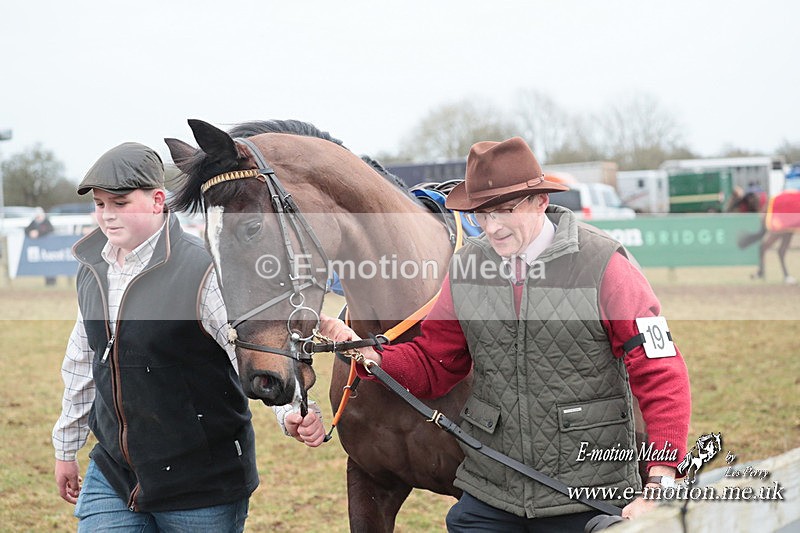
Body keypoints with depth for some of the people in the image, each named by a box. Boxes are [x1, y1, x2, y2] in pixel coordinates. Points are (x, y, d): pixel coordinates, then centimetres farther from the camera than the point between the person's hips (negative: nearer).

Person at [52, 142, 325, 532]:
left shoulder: (204, 272, -16)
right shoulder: (92, 270, 6)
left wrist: (291, 413, -37)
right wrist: (66, 447, 25)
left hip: (203, 484, -5)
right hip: (113, 471, 6)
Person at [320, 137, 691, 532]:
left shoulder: (603, 264, -11)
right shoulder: (466, 267, 2)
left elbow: (660, 373, -12)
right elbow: (432, 364, 10)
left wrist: (661, 483, -22)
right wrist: (364, 353, -10)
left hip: (588, 499, -3)